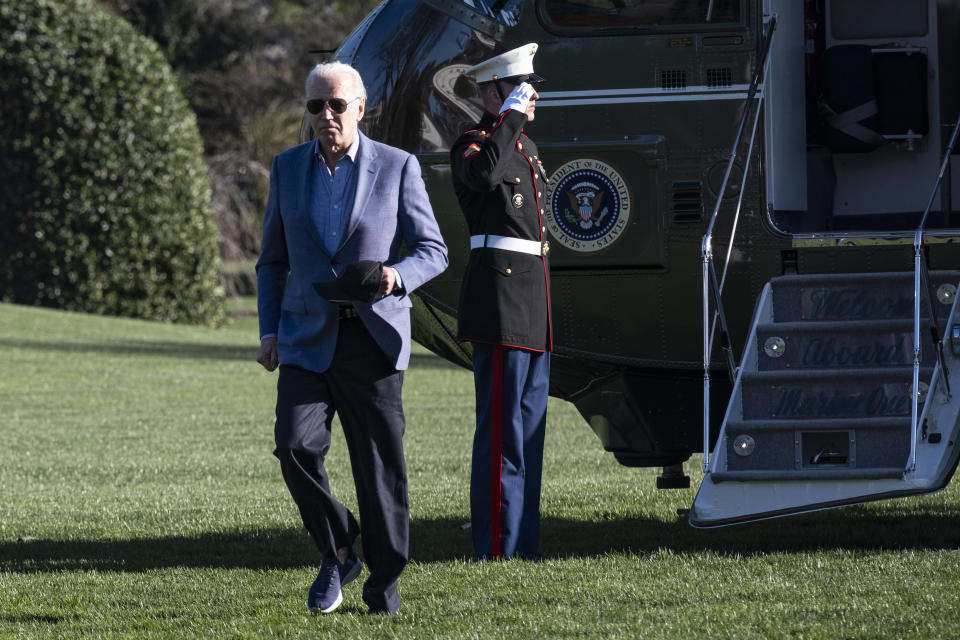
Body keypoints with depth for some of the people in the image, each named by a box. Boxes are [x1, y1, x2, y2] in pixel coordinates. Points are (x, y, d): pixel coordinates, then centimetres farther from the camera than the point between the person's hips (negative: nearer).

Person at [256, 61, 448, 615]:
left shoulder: (397, 168, 1)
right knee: (296, 445, -16)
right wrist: (269, 331, 5)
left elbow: (433, 250, 3)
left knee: (380, 463, 0)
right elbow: (273, 261, 16)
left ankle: (384, 583, 14)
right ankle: (338, 554, 5)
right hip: (307, 339, 2)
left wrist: (396, 276, -18)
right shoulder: (288, 169, 9)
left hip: (374, 338, -2)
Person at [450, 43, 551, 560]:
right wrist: (511, 116, -23)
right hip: (499, 290, -10)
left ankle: (523, 545, 16)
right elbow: (484, 174, -34)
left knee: (529, 425, 11)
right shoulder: (472, 144, -8)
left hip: (531, 300, 10)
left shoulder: (525, 148, 21)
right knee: (502, 427, -10)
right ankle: (497, 549, -9)